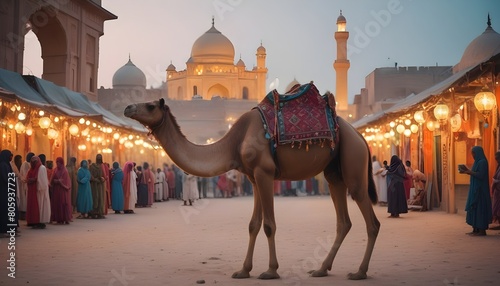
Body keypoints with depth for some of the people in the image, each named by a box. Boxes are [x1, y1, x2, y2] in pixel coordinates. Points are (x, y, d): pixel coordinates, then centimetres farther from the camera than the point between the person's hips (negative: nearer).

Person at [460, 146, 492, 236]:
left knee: (479, 208, -8)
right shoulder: (478, 161, 16)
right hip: (475, 189, 10)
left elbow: (480, 175, -21)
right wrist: (467, 170, 8)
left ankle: (482, 230, -5)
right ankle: (476, 229, 11)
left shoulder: (482, 162, -14)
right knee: (474, 208, 9)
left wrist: (468, 171, -21)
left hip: (480, 189, -10)